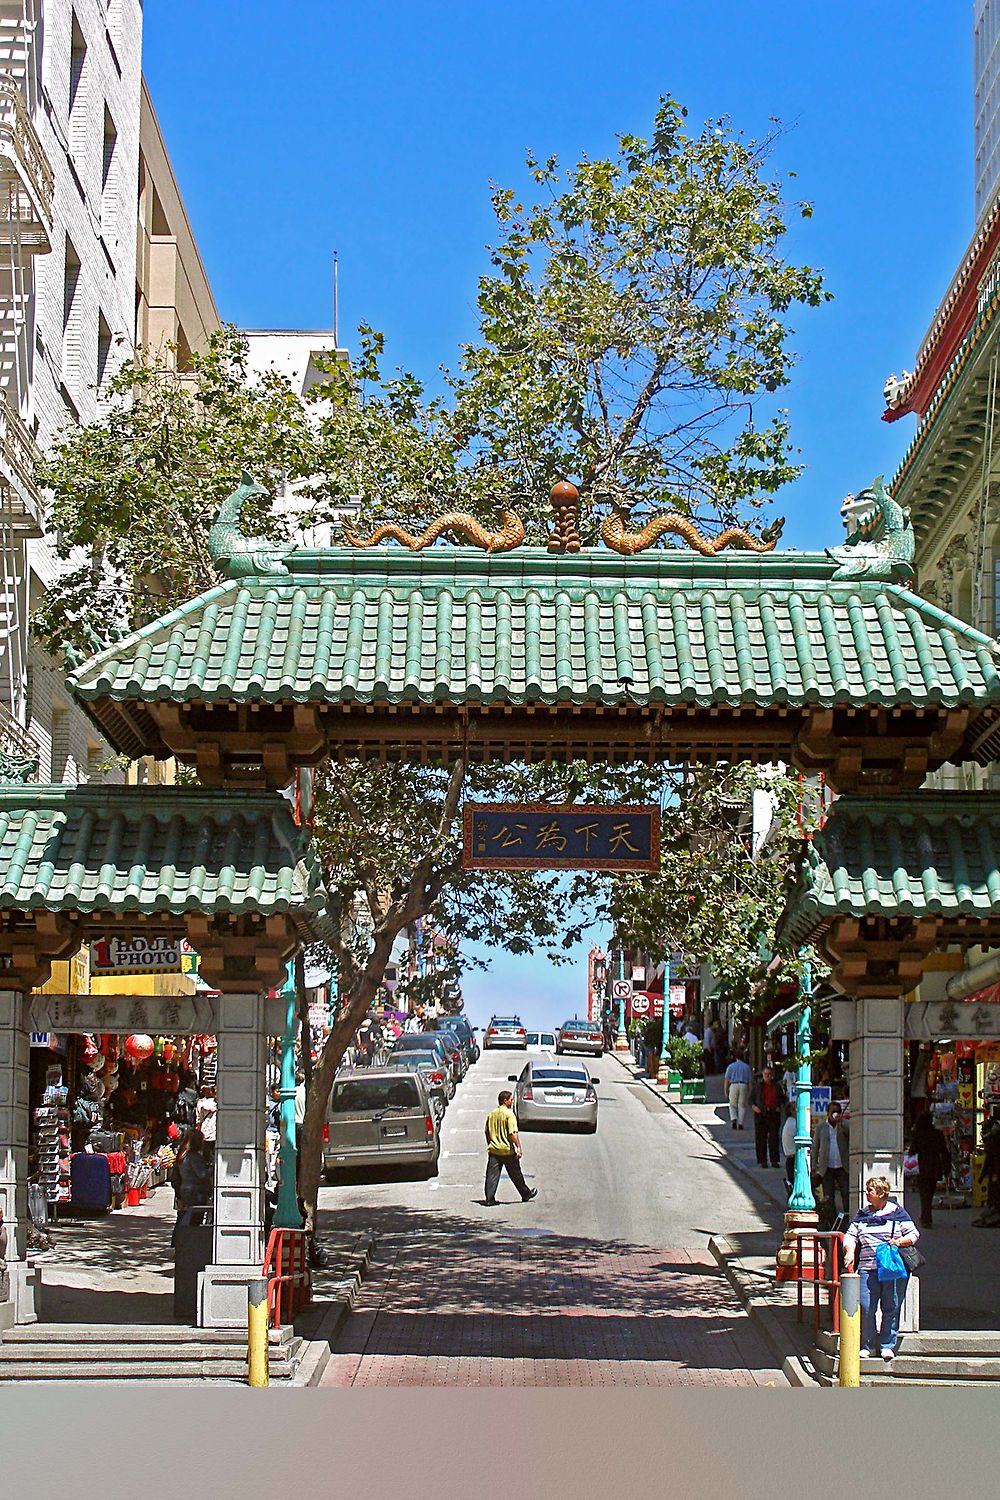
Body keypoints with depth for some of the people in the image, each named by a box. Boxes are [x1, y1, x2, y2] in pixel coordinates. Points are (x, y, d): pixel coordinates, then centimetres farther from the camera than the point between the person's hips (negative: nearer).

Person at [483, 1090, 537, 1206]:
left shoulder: (491, 1114, 9)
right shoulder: (509, 1114, -12)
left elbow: (487, 1132, 16)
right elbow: (513, 1133, -19)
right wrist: (518, 1147, -18)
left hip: (493, 1150, 5)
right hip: (507, 1151, -5)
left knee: (492, 1175, 2)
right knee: (516, 1174, 9)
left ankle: (489, 1199, -3)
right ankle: (526, 1194, 25)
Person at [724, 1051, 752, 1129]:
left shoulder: (731, 1066, 7)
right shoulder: (747, 1067, 9)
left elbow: (726, 1079, 2)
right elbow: (750, 1080, 6)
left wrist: (726, 1090, 6)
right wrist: (750, 1092, 9)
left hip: (733, 1086, 0)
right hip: (744, 1086, 0)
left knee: (733, 1106, 8)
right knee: (742, 1106, 5)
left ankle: (733, 1119, -15)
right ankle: (741, 1123, 0)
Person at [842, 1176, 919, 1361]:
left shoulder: (897, 1212, 6)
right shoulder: (861, 1215, 16)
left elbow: (914, 1234, 6)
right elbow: (851, 1235, 12)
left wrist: (901, 1241, -12)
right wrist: (849, 1252, -7)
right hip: (868, 1268, 2)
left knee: (891, 1308, 0)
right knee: (866, 1308, -6)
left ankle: (887, 1346, 9)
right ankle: (866, 1346, 5)